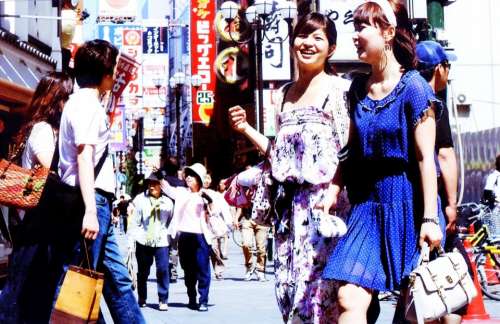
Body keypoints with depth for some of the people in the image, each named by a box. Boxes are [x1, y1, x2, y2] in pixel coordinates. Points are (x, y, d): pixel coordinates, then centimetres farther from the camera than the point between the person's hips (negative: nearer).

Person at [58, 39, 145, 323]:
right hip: (90, 201, -11)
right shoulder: (87, 102, -9)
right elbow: (84, 156, -20)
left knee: (117, 278, 12)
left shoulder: (87, 101, 21)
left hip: (97, 203, 11)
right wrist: (90, 211, -27)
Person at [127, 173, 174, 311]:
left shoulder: (168, 202, 2)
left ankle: (163, 300, 1)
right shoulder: (141, 200, -3)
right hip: (143, 240, 0)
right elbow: (134, 222, -1)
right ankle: (142, 299, 26)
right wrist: (131, 242, -4)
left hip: (161, 241, 0)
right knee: (142, 271, 9)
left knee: (163, 270, -9)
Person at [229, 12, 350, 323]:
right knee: (290, 287, 5)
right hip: (290, 204, 6)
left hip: (324, 200, -6)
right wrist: (246, 129, 11)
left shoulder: (339, 89, 1)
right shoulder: (285, 94, 18)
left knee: (320, 287, -11)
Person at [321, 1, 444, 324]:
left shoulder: (413, 86, -9)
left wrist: (430, 218, -16)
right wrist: (334, 190, 4)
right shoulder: (358, 89, 9)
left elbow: (425, 157, -12)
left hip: (407, 204, -5)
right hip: (368, 205, 5)